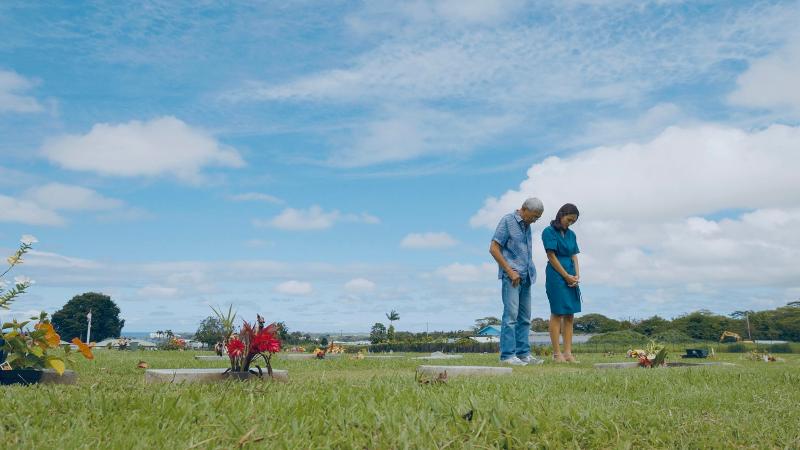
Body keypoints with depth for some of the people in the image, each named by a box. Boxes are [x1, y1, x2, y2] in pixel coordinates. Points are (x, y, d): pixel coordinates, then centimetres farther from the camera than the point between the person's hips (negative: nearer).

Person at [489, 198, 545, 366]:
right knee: (511, 314, -11)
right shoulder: (507, 221, -5)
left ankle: (523, 354, 12)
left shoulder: (526, 226, 16)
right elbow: (493, 249, -10)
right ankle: (507, 355, -9)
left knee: (524, 317, 8)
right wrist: (510, 271, -13)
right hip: (511, 276, -8)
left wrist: (531, 272, 9)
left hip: (526, 276, 8)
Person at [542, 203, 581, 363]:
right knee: (557, 314, -6)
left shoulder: (571, 234, 15)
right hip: (556, 275, -7)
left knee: (570, 315, 4)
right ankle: (557, 353, -2)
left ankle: (568, 352, 7)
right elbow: (552, 256, -9)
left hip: (571, 276, 7)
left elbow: (574, 256, 13)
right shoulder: (549, 232, -5)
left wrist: (577, 275, -3)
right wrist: (566, 276, -10)